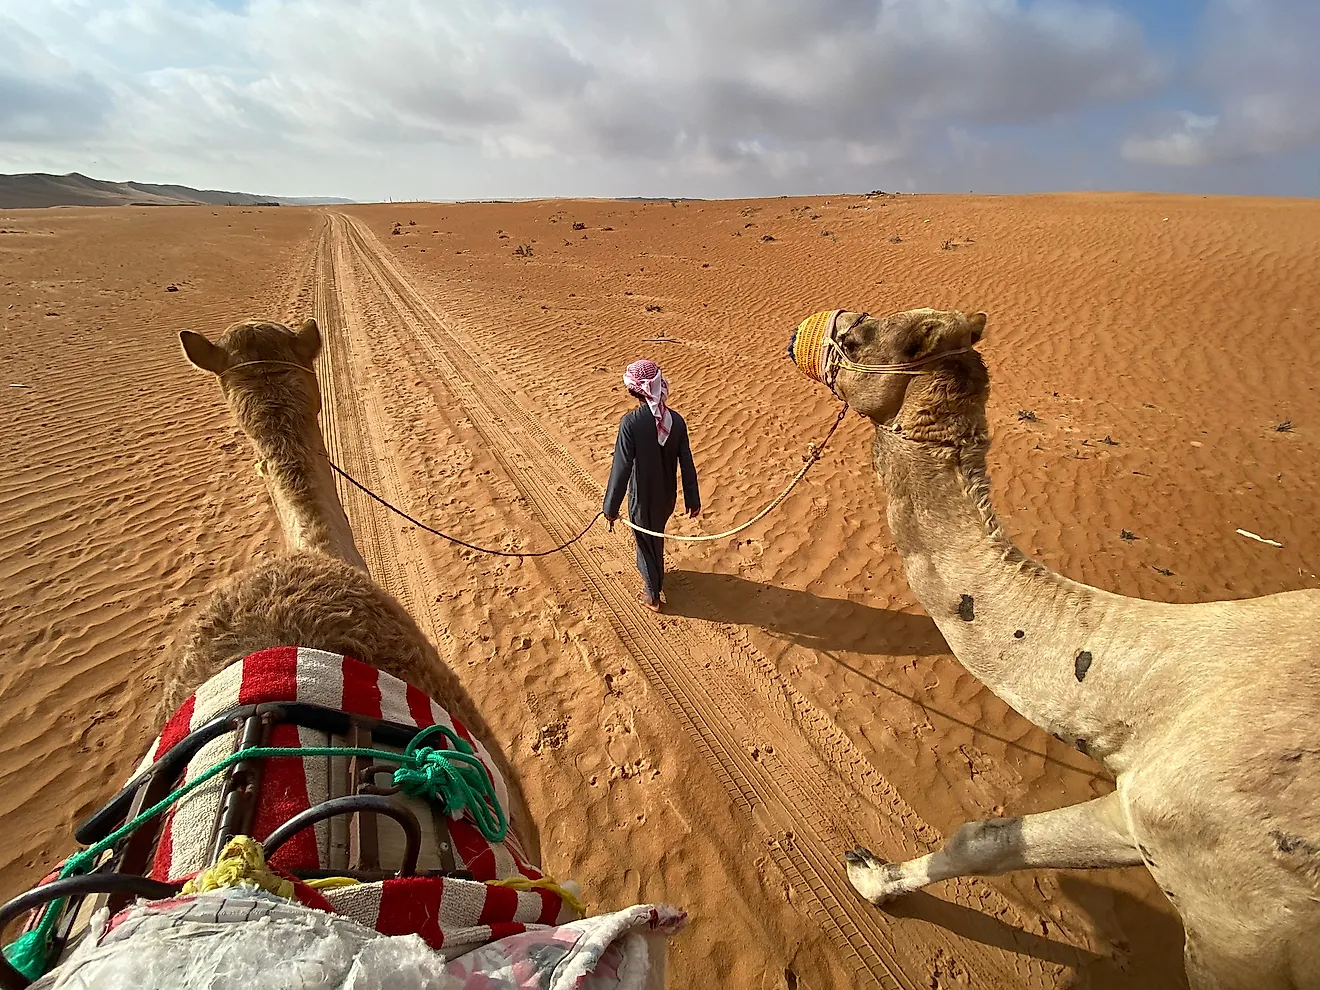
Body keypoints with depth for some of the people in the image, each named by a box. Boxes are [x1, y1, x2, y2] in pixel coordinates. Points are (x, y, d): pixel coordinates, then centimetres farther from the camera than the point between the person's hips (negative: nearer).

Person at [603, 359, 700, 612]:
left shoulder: (631, 423, -25)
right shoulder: (676, 420, -12)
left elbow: (621, 468, -23)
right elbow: (687, 465, -6)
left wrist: (611, 507, -14)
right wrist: (692, 500, 6)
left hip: (643, 499, -4)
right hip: (667, 497, 4)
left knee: (646, 544, 18)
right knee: (656, 538, 30)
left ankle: (653, 596, 36)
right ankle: (656, 578, 53)